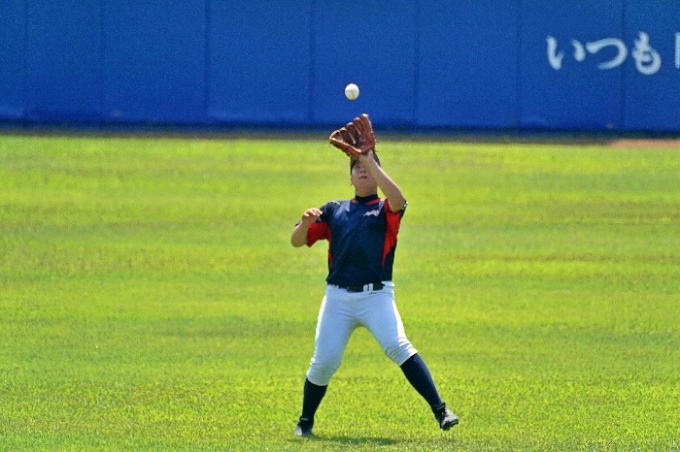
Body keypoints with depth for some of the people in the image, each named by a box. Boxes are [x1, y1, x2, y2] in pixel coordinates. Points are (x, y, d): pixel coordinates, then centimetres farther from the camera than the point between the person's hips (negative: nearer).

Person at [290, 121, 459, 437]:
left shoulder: (385, 210, 9)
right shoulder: (334, 211, 17)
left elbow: (398, 199, -16)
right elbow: (297, 241, 12)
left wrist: (370, 160, -14)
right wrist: (306, 222, -11)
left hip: (376, 296, -2)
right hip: (338, 297, 2)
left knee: (398, 347, -22)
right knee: (324, 361, -4)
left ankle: (440, 411, -24)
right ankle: (305, 421, 18)